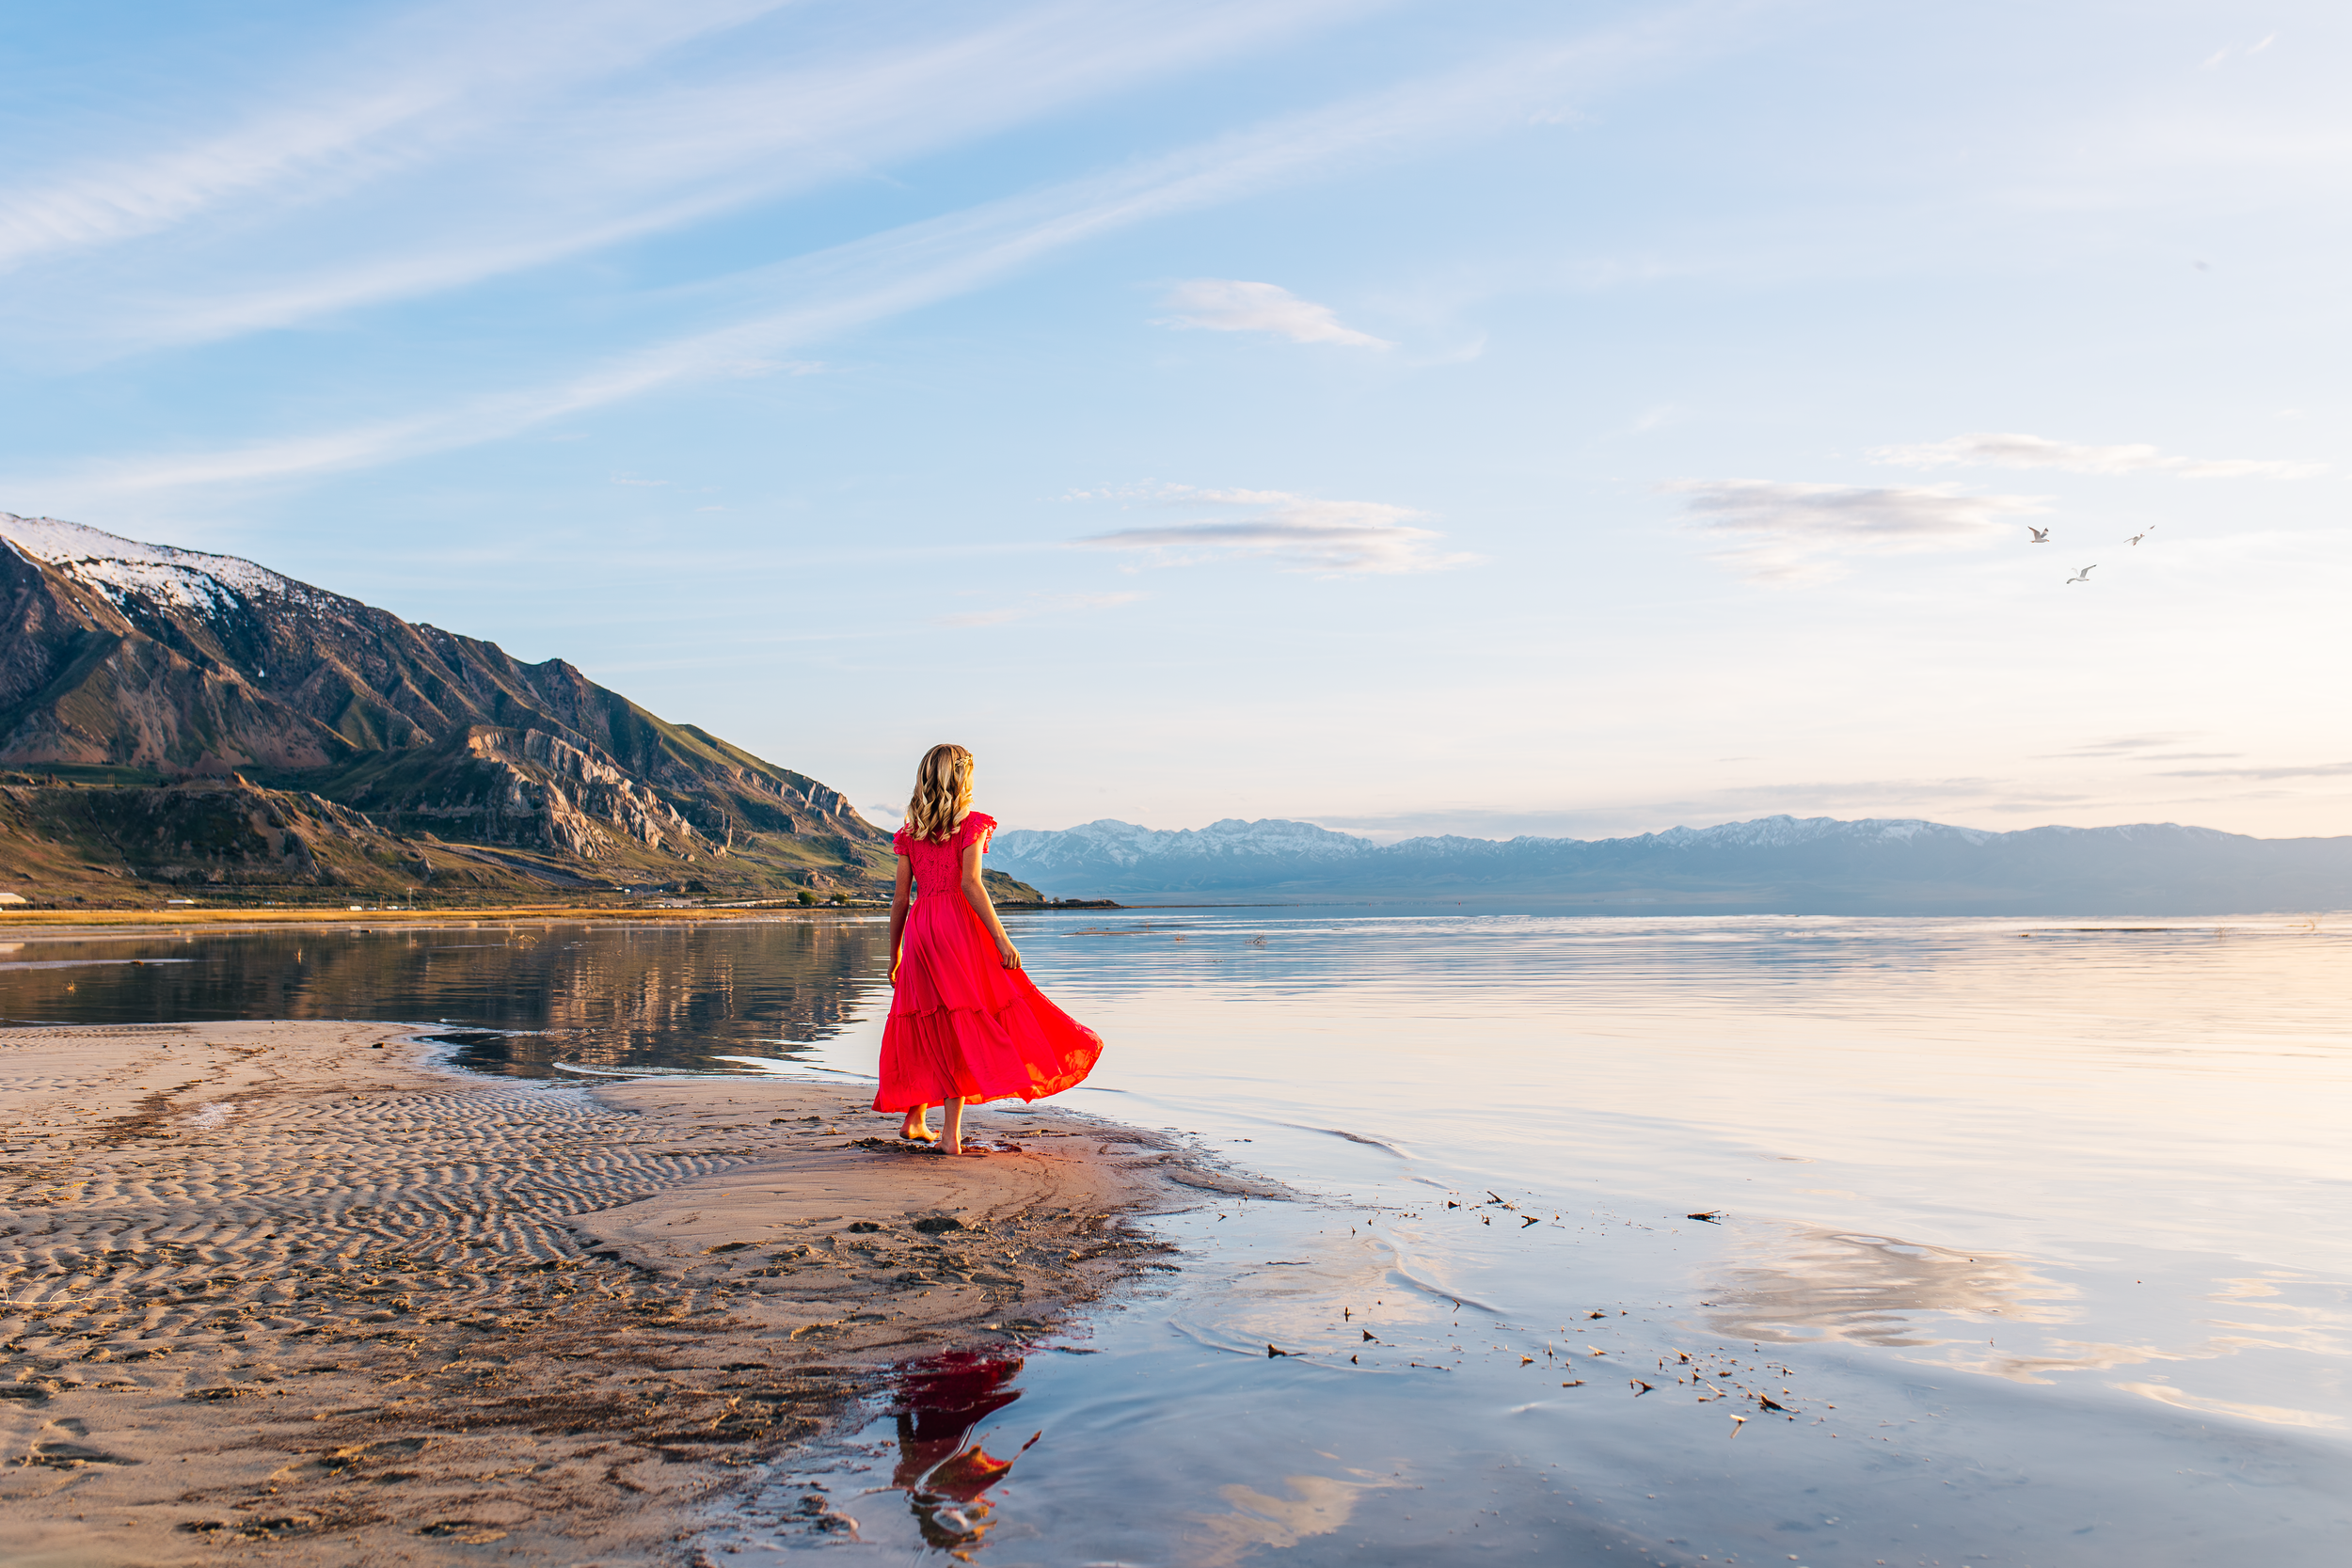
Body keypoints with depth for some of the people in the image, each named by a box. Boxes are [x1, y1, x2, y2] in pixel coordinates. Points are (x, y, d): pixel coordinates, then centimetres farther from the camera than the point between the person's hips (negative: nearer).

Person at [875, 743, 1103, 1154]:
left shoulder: (910, 833, 12)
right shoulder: (972, 825, -2)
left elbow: (900, 899, 11)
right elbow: (969, 884, -14)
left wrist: (895, 955, 17)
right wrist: (1001, 938, -15)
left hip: (919, 929, 5)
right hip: (959, 925, -5)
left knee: (928, 1024, 17)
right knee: (960, 1026, -2)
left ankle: (914, 1119, 22)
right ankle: (951, 1135, -6)